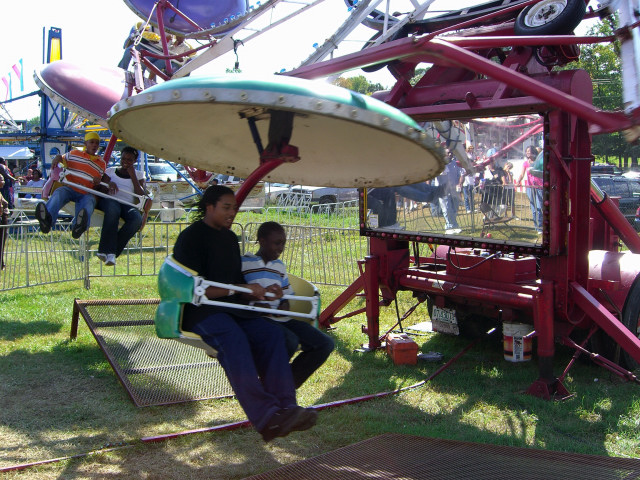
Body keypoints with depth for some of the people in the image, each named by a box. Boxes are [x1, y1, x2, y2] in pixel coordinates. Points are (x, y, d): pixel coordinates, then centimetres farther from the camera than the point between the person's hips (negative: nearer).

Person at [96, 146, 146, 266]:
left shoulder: (138, 174, 22)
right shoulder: (111, 170, 24)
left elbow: (141, 195, 8)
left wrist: (132, 176, 3)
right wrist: (109, 183, -7)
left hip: (128, 204, 1)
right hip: (109, 200, -1)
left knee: (137, 219, -36)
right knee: (113, 210, -41)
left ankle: (110, 252, -35)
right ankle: (109, 252, -45)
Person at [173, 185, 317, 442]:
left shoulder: (229, 238, 22)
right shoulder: (190, 237, -4)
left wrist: (261, 291, 2)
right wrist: (241, 289, -13)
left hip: (229, 307, 7)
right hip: (198, 309, -7)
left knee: (271, 332, -20)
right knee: (233, 337, -37)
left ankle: (285, 407, -32)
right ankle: (266, 416, -46)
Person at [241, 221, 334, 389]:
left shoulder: (279, 266, 21)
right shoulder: (243, 263, -1)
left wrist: (285, 305, 1)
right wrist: (254, 304, -22)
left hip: (282, 318, 8)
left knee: (325, 343, -6)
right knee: (290, 341, -36)